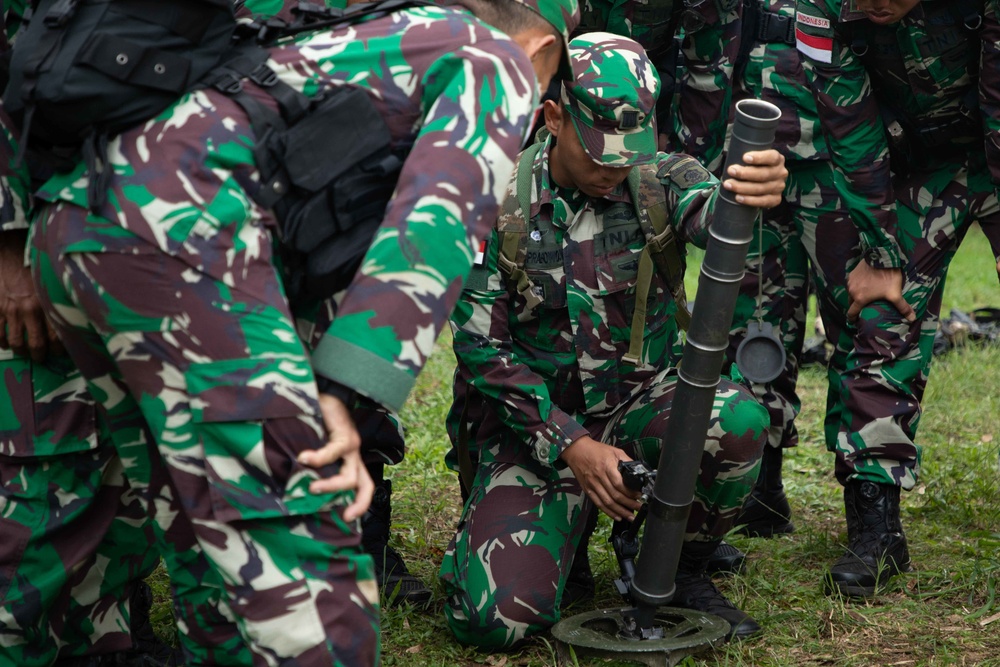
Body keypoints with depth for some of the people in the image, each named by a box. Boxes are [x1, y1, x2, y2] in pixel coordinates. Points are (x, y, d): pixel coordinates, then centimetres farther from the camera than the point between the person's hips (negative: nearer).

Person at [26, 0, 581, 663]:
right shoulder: (500, 59, 12)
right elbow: (437, 224, -7)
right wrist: (342, 396, -14)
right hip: (169, 217, -9)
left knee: (203, 529, 18)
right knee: (304, 561, -9)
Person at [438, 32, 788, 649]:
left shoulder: (658, 179, -6)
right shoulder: (500, 203, -10)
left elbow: (710, 208, -30)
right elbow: (480, 347, -9)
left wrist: (756, 192, -57)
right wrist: (570, 446, -19)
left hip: (639, 401, 1)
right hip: (536, 424, -1)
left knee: (739, 423, -33)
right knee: (497, 617, -19)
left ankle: (683, 571, -2)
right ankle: (564, 517, 18)